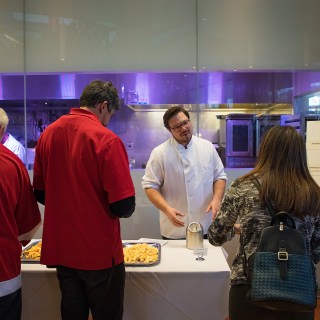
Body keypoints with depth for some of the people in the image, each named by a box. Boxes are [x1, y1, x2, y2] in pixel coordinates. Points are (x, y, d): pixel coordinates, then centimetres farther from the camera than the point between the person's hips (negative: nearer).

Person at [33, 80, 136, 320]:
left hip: (61, 250, 6)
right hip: (99, 253, -5)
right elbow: (124, 206, -19)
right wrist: (122, 208, 3)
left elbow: (40, 193, 8)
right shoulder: (106, 139, -18)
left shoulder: (48, 133, 0)